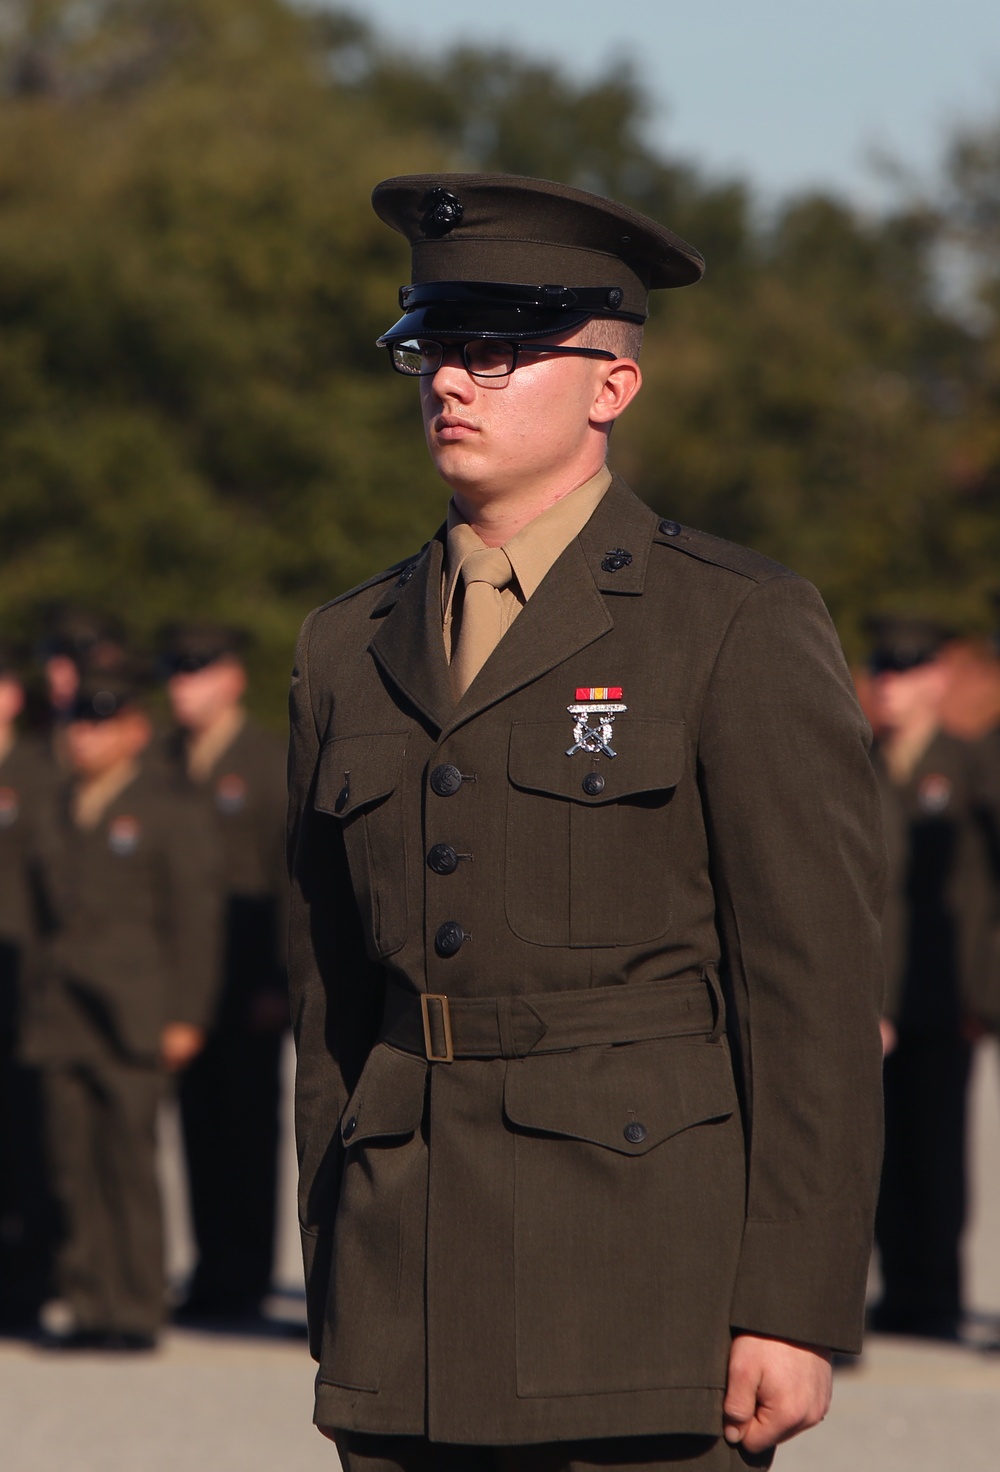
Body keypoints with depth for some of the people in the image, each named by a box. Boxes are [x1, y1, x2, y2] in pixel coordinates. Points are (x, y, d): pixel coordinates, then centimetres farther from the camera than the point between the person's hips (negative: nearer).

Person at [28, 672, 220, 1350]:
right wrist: (45, 1003, 11)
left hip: (134, 1015, -5)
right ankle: (90, 1307, 5)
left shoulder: (171, 811, 1)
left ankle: (138, 1312, -3)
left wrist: (185, 1018, -8)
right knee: (76, 1167, 1)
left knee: (129, 1163, -7)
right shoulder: (68, 812, 17)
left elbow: (195, 919, -2)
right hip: (67, 1019, 5)